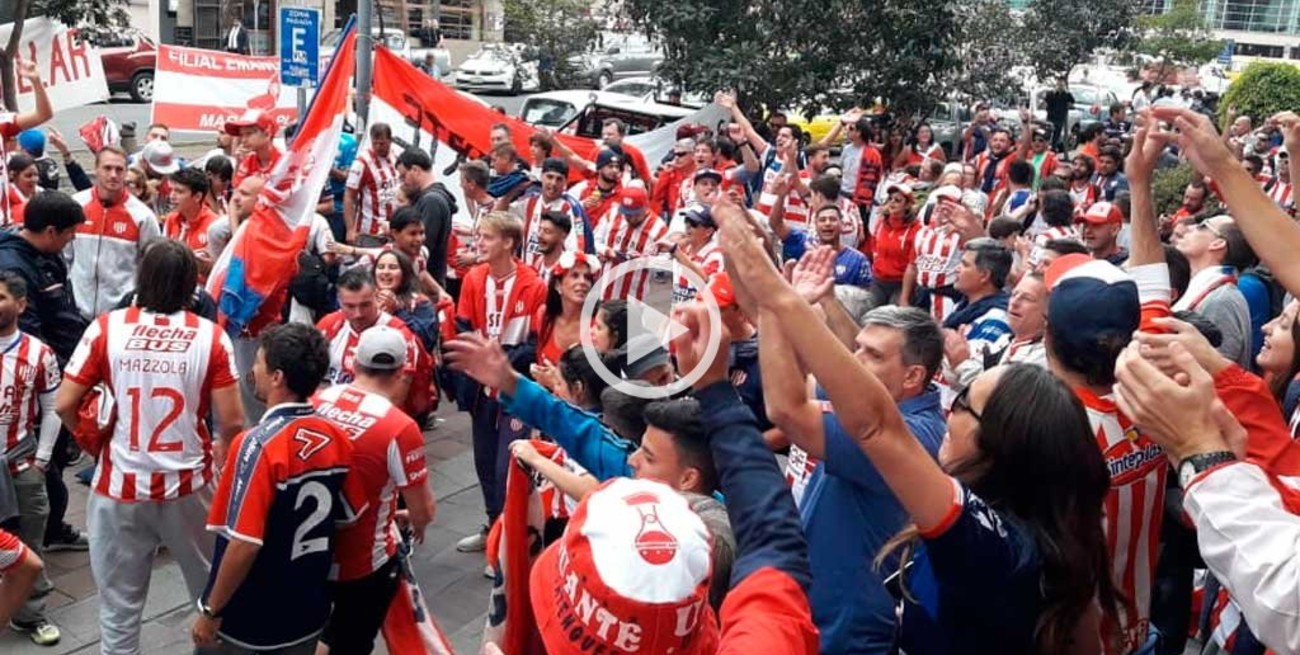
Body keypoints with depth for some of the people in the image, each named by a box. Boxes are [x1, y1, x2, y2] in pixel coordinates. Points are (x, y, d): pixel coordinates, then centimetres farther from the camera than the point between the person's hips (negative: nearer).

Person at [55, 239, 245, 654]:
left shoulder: (106, 328, -7)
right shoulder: (211, 336, -10)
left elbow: (64, 405, -5)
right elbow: (232, 421, -10)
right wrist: (221, 448, 11)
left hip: (120, 485, 0)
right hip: (189, 485, 0)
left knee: (119, 600, 16)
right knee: (212, 589, 21)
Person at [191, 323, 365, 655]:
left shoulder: (259, 443, -24)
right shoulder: (337, 437, -6)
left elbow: (244, 545, -25)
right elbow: (348, 518, 5)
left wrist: (211, 612, -13)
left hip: (246, 618, -5)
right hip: (308, 612, 5)